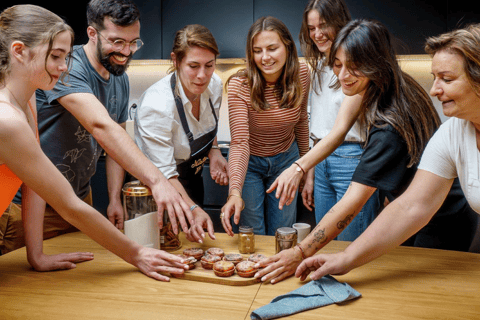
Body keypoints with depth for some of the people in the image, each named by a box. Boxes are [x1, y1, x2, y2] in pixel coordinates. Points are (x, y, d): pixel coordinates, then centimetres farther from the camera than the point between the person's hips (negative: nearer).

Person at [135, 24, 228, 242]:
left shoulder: (214, 85, -14)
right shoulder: (156, 105, -34)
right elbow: (164, 174, -35)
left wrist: (214, 152, -10)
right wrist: (192, 210, -48)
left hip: (192, 180, 6)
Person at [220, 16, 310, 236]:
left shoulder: (301, 75, -15)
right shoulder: (239, 85, -26)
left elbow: (301, 120, 2)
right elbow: (239, 142, -30)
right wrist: (235, 191, -43)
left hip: (286, 160, 3)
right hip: (249, 162, -2)